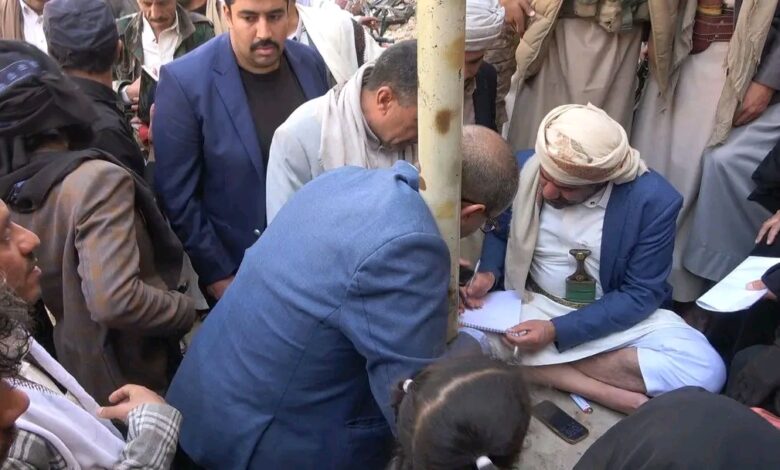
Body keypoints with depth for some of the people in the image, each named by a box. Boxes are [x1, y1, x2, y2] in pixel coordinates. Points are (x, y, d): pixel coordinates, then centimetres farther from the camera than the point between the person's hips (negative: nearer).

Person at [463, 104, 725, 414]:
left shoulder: (653, 200, -20)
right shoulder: (524, 168, -12)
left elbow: (640, 295, -15)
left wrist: (558, 331, -24)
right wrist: (488, 272, -15)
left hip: (619, 315, -1)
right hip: (533, 304, 2)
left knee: (706, 370, -26)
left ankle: (543, 367, -18)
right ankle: (610, 392, -20)